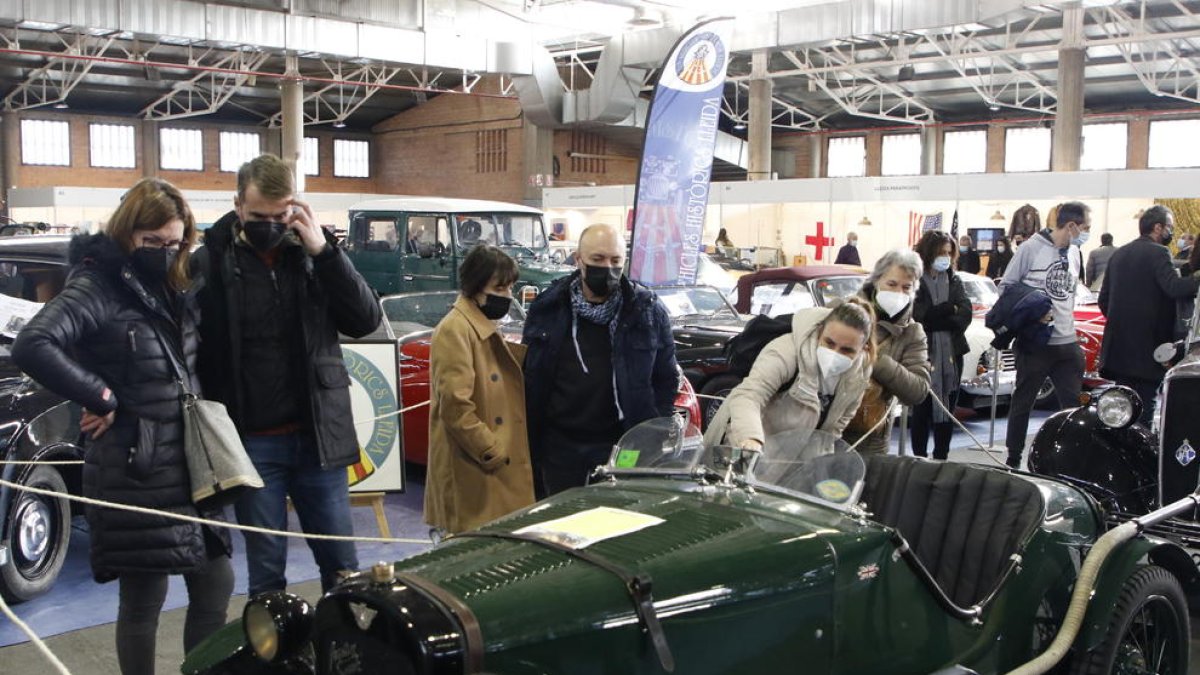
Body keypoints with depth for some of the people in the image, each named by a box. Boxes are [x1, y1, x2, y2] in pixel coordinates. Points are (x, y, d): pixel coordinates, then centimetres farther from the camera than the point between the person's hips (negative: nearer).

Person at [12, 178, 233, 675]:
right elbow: (31, 347, -28)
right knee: (143, 600, 4)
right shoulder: (97, 286, -12)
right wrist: (101, 398, -23)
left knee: (216, 586, 12)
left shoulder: (173, 289, 12)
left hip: (190, 469, 8)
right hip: (135, 476, -7)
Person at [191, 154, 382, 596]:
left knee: (342, 565, 11)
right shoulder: (211, 262, -4)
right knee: (266, 571, 9)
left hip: (318, 437, 2)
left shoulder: (313, 252, 3)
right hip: (252, 442, -2)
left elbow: (366, 320, -6)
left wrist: (323, 252, -13)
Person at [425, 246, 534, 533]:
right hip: (472, 474, -9)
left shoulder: (487, 330, 16)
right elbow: (455, 406, -20)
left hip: (500, 467, 9)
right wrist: (494, 453, -17)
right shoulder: (455, 330, -13)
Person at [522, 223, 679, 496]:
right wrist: (529, 441, 5)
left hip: (622, 449, -1)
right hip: (560, 446, 2)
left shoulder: (648, 310, -1)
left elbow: (667, 378, 5)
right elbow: (528, 378, 8)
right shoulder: (548, 308, 2)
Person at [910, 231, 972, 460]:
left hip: (951, 354, 5)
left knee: (948, 410, 8)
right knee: (922, 409, 2)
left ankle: (941, 458, 16)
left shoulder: (954, 281, 10)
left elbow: (965, 316, -2)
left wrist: (935, 317, -14)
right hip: (925, 353, -5)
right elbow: (920, 316, -16)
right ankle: (919, 457, 9)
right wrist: (950, 308, -10)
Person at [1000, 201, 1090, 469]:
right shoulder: (1032, 248, -10)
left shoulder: (1074, 254, 10)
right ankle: (1013, 461, 15)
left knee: (1073, 404, 8)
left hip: (1067, 342, 6)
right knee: (1023, 402, 5)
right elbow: (1006, 286, -7)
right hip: (1035, 342, -6)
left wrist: (1069, 324, 14)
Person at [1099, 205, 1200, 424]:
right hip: (1147, 345, -7)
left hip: (1118, 344, 7)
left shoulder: (1118, 254, 14)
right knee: (1143, 407, -4)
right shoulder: (1158, 253, -10)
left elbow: (1103, 299, 17)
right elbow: (1174, 287, -26)